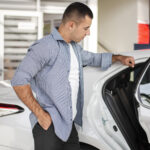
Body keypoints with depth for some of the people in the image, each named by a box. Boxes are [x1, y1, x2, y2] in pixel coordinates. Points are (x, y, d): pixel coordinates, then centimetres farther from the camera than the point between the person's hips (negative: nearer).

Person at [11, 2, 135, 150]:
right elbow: (19, 81, -21)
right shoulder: (46, 46, -13)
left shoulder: (75, 48, 17)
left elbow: (92, 58, 39)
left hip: (68, 123, 8)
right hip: (49, 125, -8)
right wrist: (40, 114, -19)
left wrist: (118, 58, 30)